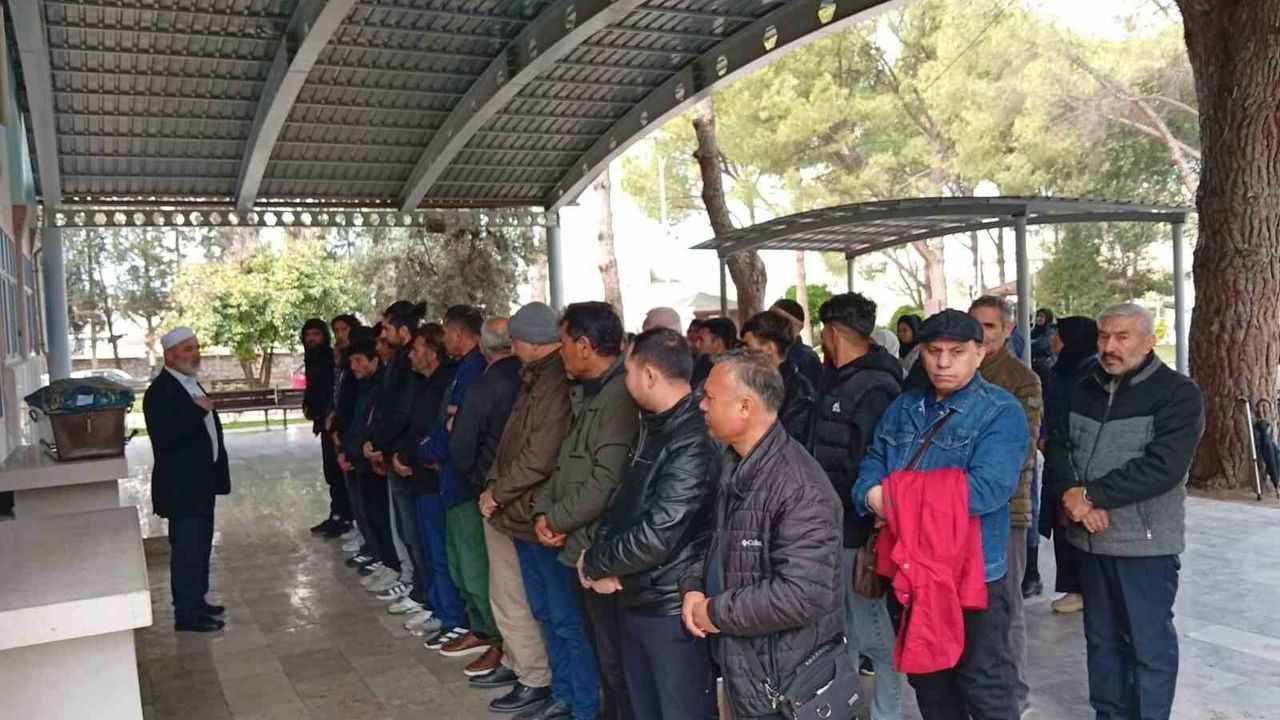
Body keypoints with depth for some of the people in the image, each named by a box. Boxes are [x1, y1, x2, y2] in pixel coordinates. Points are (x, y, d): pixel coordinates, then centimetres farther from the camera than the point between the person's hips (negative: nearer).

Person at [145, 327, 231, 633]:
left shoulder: (191, 384, 13)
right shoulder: (160, 391, -17)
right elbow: (164, 437, -28)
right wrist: (197, 410, -29)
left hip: (201, 483, 9)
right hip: (181, 487, -9)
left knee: (200, 547, 17)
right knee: (186, 549, -3)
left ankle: (197, 602, 29)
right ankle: (186, 615, 6)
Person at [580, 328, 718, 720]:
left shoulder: (693, 440, -23)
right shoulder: (657, 426, 9)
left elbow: (657, 534, -26)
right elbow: (625, 502, 13)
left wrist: (596, 562, -10)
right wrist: (604, 560, -3)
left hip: (672, 605, -9)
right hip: (637, 598, 9)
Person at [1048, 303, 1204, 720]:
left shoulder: (1178, 394, -8)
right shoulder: (1084, 390, 10)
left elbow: (1163, 466, -20)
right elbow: (1058, 446, 5)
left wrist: (1090, 494, -18)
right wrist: (1071, 494, -15)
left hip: (1145, 542, -5)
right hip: (1090, 537, 6)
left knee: (1149, 642, 4)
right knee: (1101, 637, 16)